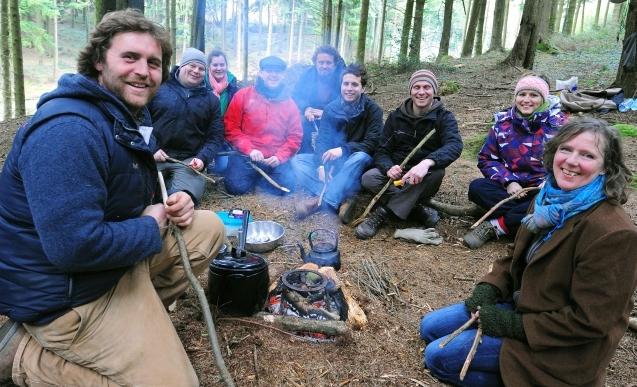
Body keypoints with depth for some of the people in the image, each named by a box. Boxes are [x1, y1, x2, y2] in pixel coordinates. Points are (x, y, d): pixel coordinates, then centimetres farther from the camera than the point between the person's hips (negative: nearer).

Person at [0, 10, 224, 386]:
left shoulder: (132, 117, 7)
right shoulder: (67, 129, -27)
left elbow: (136, 190, 20)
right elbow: (76, 247, -35)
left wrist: (177, 200, -4)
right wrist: (152, 228, -17)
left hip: (118, 255, 10)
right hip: (64, 292, -9)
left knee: (209, 228, 8)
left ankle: (139, 312, 5)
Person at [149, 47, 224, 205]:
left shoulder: (211, 99, 14)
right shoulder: (159, 88, 7)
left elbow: (216, 136, 10)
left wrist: (203, 158, -6)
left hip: (189, 161, 1)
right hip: (154, 156, 0)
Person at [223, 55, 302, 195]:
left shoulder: (289, 103, 9)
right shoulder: (243, 95, 3)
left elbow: (295, 136, 7)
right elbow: (230, 127, -1)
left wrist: (280, 156, -9)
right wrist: (249, 150, -13)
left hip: (275, 159, 2)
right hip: (245, 155, -2)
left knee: (286, 185, -22)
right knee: (236, 186, -24)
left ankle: (259, 178, 8)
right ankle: (252, 176, 11)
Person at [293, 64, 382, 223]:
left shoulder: (372, 110, -9)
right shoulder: (331, 108, 0)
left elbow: (372, 144, -17)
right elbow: (322, 140, -6)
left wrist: (343, 150, -32)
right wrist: (322, 164, -26)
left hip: (356, 162, -4)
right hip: (332, 162, 4)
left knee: (361, 157, -38)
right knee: (298, 160, -15)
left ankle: (322, 201, -37)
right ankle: (341, 200, -32)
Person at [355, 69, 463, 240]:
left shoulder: (444, 117, -7)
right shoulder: (396, 116, 1)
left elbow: (455, 145, -27)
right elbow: (382, 151, -3)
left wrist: (427, 163, -48)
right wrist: (389, 168, -29)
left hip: (424, 180, -1)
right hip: (397, 173, 2)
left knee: (437, 171, -36)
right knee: (368, 178, -26)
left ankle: (383, 211, -28)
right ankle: (417, 208, -23)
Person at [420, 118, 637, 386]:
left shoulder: (612, 233, -27)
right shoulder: (550, 201, -1)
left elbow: (590, 321, -23)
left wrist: (515, 325, -20)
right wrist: (489, 288, -5)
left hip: (562, 346, -8)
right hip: (522, 305, 8)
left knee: (437, 356, -14)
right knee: (429, 328, 7)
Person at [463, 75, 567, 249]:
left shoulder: (557, 123, -2)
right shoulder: (503, 121, 3)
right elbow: (486, 158, 3)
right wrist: (509, 181, -13)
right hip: (512, 185, 2)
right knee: (476, 188, -25)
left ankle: (496, 225, -24)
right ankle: (527, 217, -25)